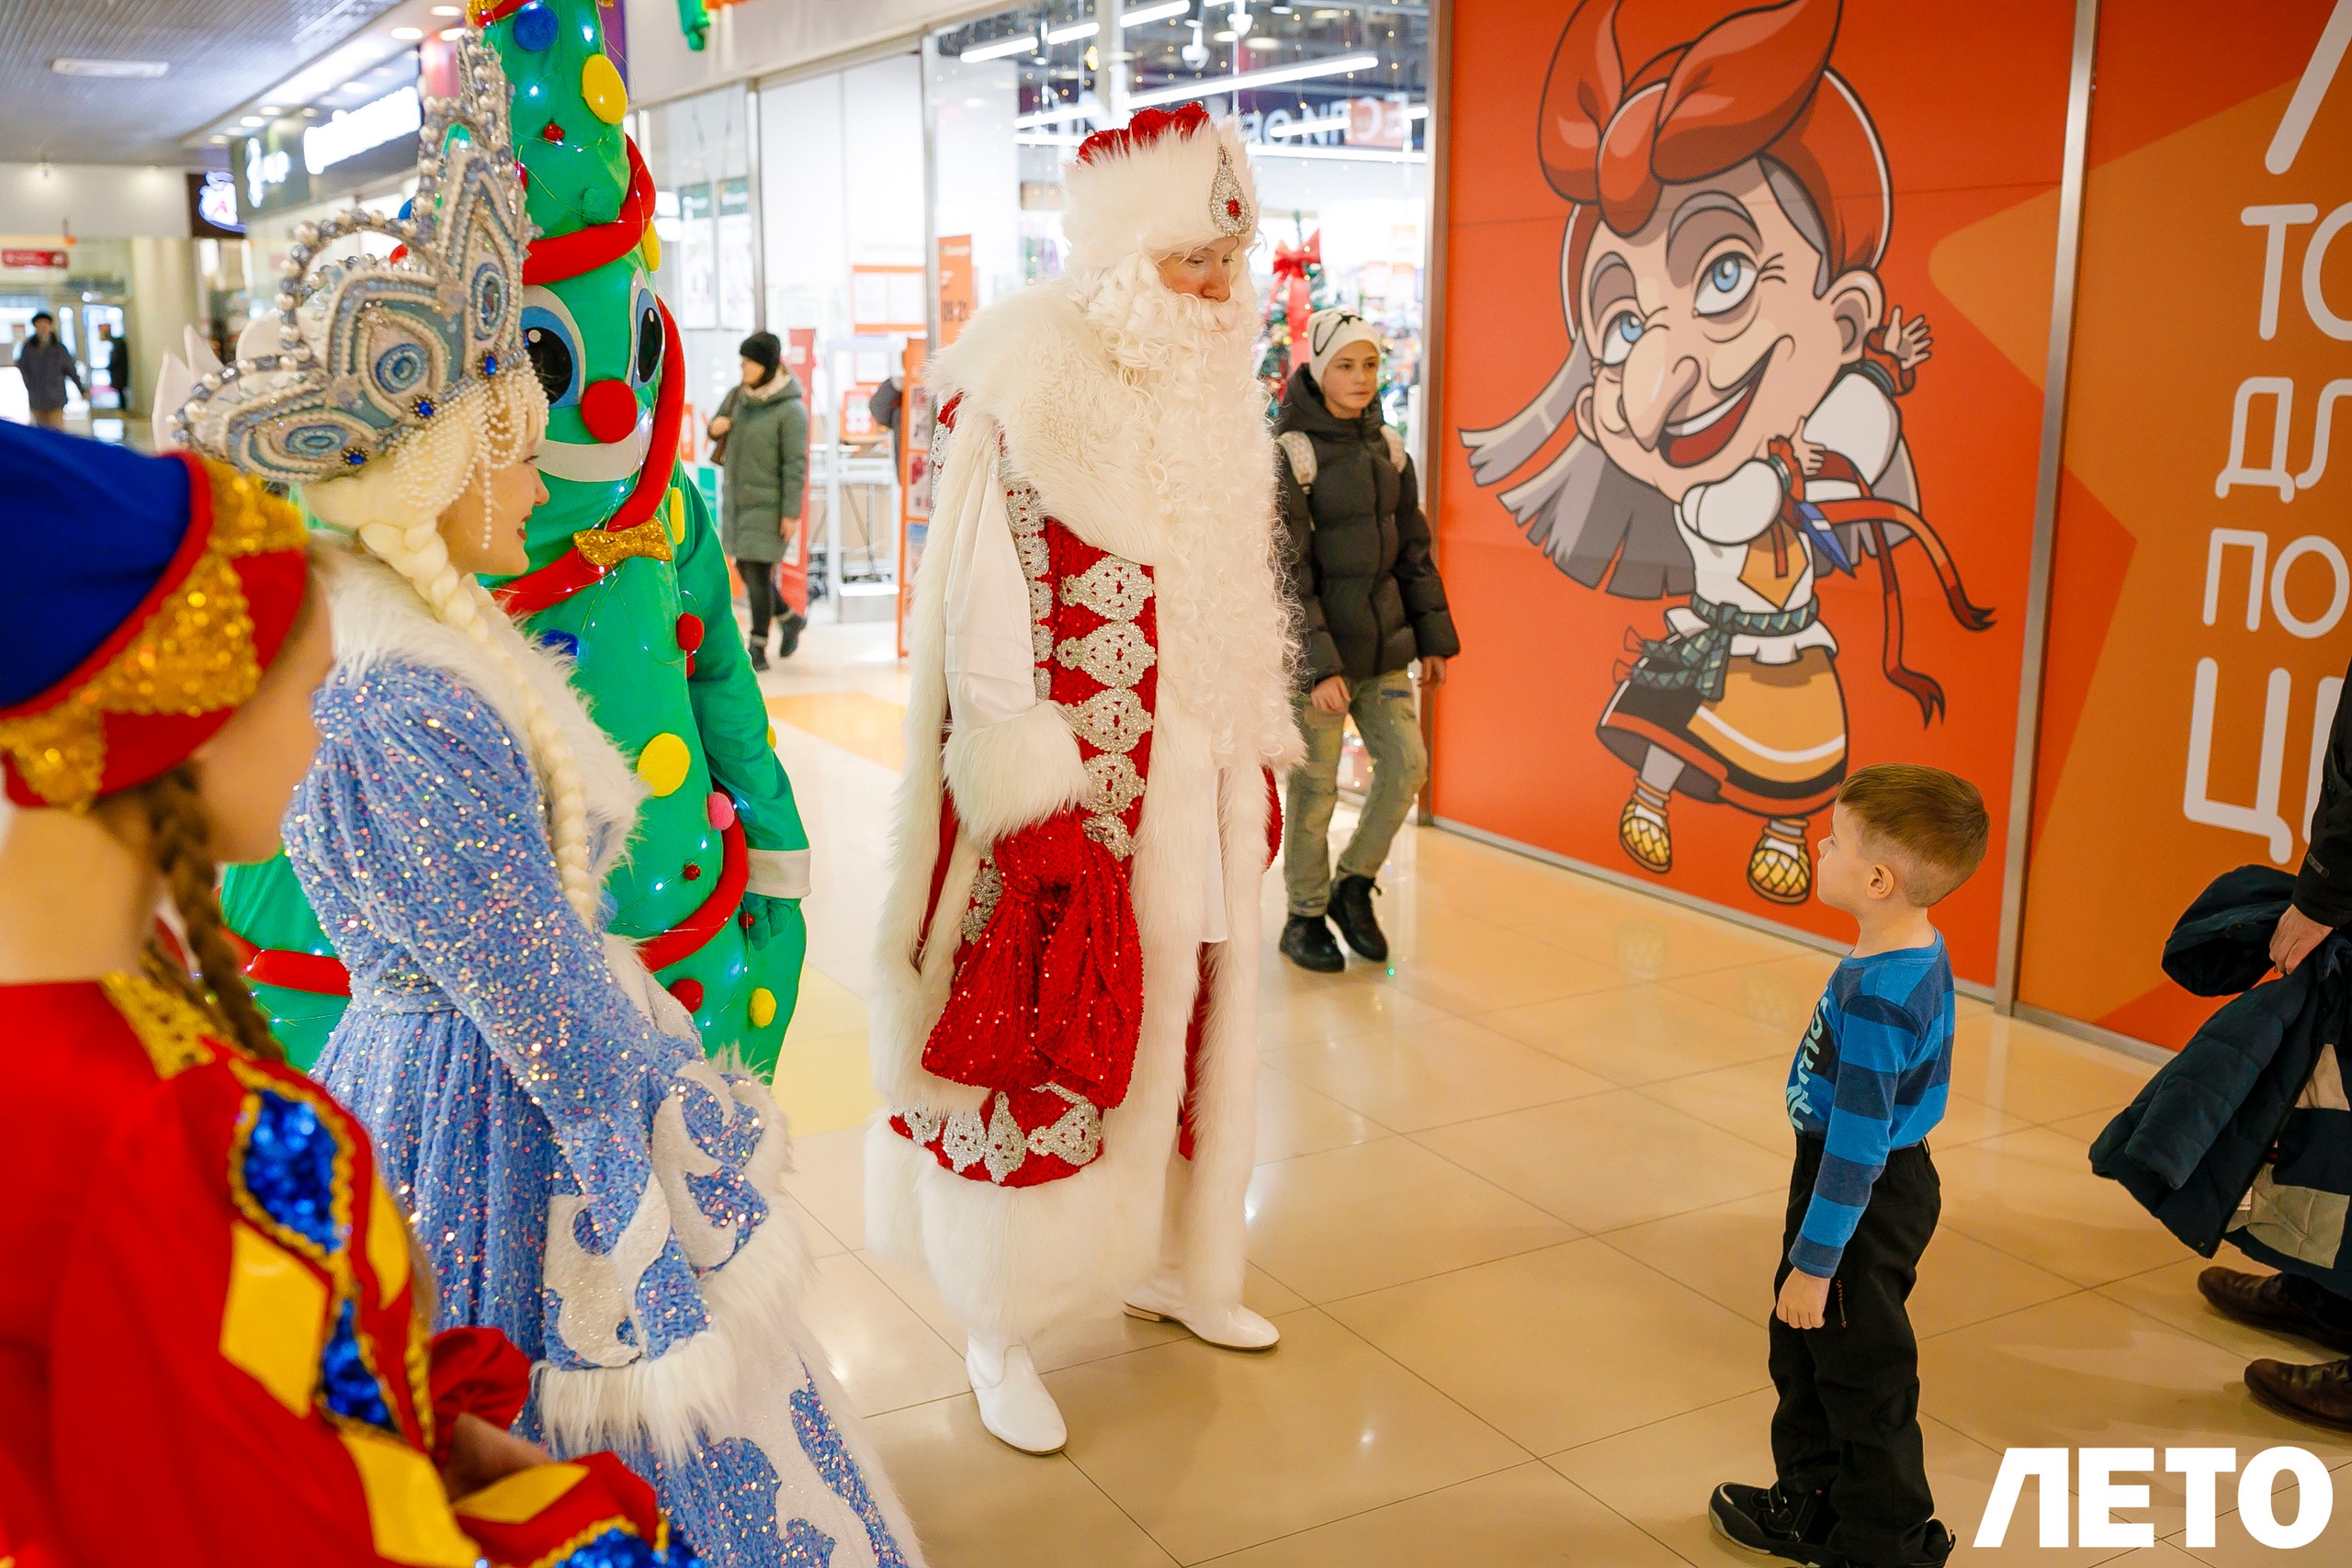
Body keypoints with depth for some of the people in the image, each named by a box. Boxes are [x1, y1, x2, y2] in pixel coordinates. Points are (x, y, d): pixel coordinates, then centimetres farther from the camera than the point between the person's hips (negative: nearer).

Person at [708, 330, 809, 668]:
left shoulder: (791, 410, -16)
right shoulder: (737, 396, 4)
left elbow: (796, 465, -17)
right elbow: (720, 428, 19)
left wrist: (791, 513, -19)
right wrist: (715, 427, -6)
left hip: (769, 506, -7)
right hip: (738, 500, 7)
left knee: (758, 572, -6)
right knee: (744, 568, 14)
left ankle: (758, 650, 3)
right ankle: (791, 619, 35)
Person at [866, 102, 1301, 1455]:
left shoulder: (1216, 390, 10)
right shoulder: (1029, 394, -13)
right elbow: (986, 612, -16)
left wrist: (1261, 757, 16)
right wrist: (1029, 802, -19)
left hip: (1199, 783, 7)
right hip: (1076, 786, -7)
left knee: (1189, 1016, 17)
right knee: (1040, 1044, 2)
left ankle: (1169, 1263, 37)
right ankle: (1001, 1333, 18)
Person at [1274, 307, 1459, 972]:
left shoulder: (1387, 447, 8)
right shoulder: (1290, 453, -13)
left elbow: (1413, 550, 14)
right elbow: (1285, 573, -16)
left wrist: (1433, 639, 12)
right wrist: (1318, 668, -20)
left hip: (1382, 642, 6)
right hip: (1316, 645, -6)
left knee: (1406, 764, 1)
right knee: (1315, 786, 2)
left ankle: (1354, 886, 22)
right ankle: (1304, 917, 20)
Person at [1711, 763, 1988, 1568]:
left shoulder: (1875, 999, -31)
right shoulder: (1921, 952, -1)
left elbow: (1857, 1144, -27)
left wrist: (1814, 1260, -19)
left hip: (1864, 1202, -10)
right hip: (1891, 1176, 10)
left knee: (1861, 1377, 9)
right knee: (1800, 1350, 24)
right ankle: (1810, 1503, 41)